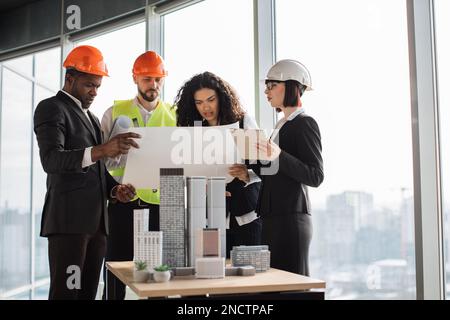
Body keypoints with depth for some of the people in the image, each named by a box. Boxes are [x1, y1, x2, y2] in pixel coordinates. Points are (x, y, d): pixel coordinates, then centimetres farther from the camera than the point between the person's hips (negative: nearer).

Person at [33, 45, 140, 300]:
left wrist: (114, 188, 4)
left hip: (96, 220, 8)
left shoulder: (91, 117, 24)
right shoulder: (51, 108, -2)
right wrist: (101, 150, -32)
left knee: (88, 292, 5)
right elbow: (51, 160, -18)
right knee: (66, 292, -9)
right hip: (69, 220, -8)